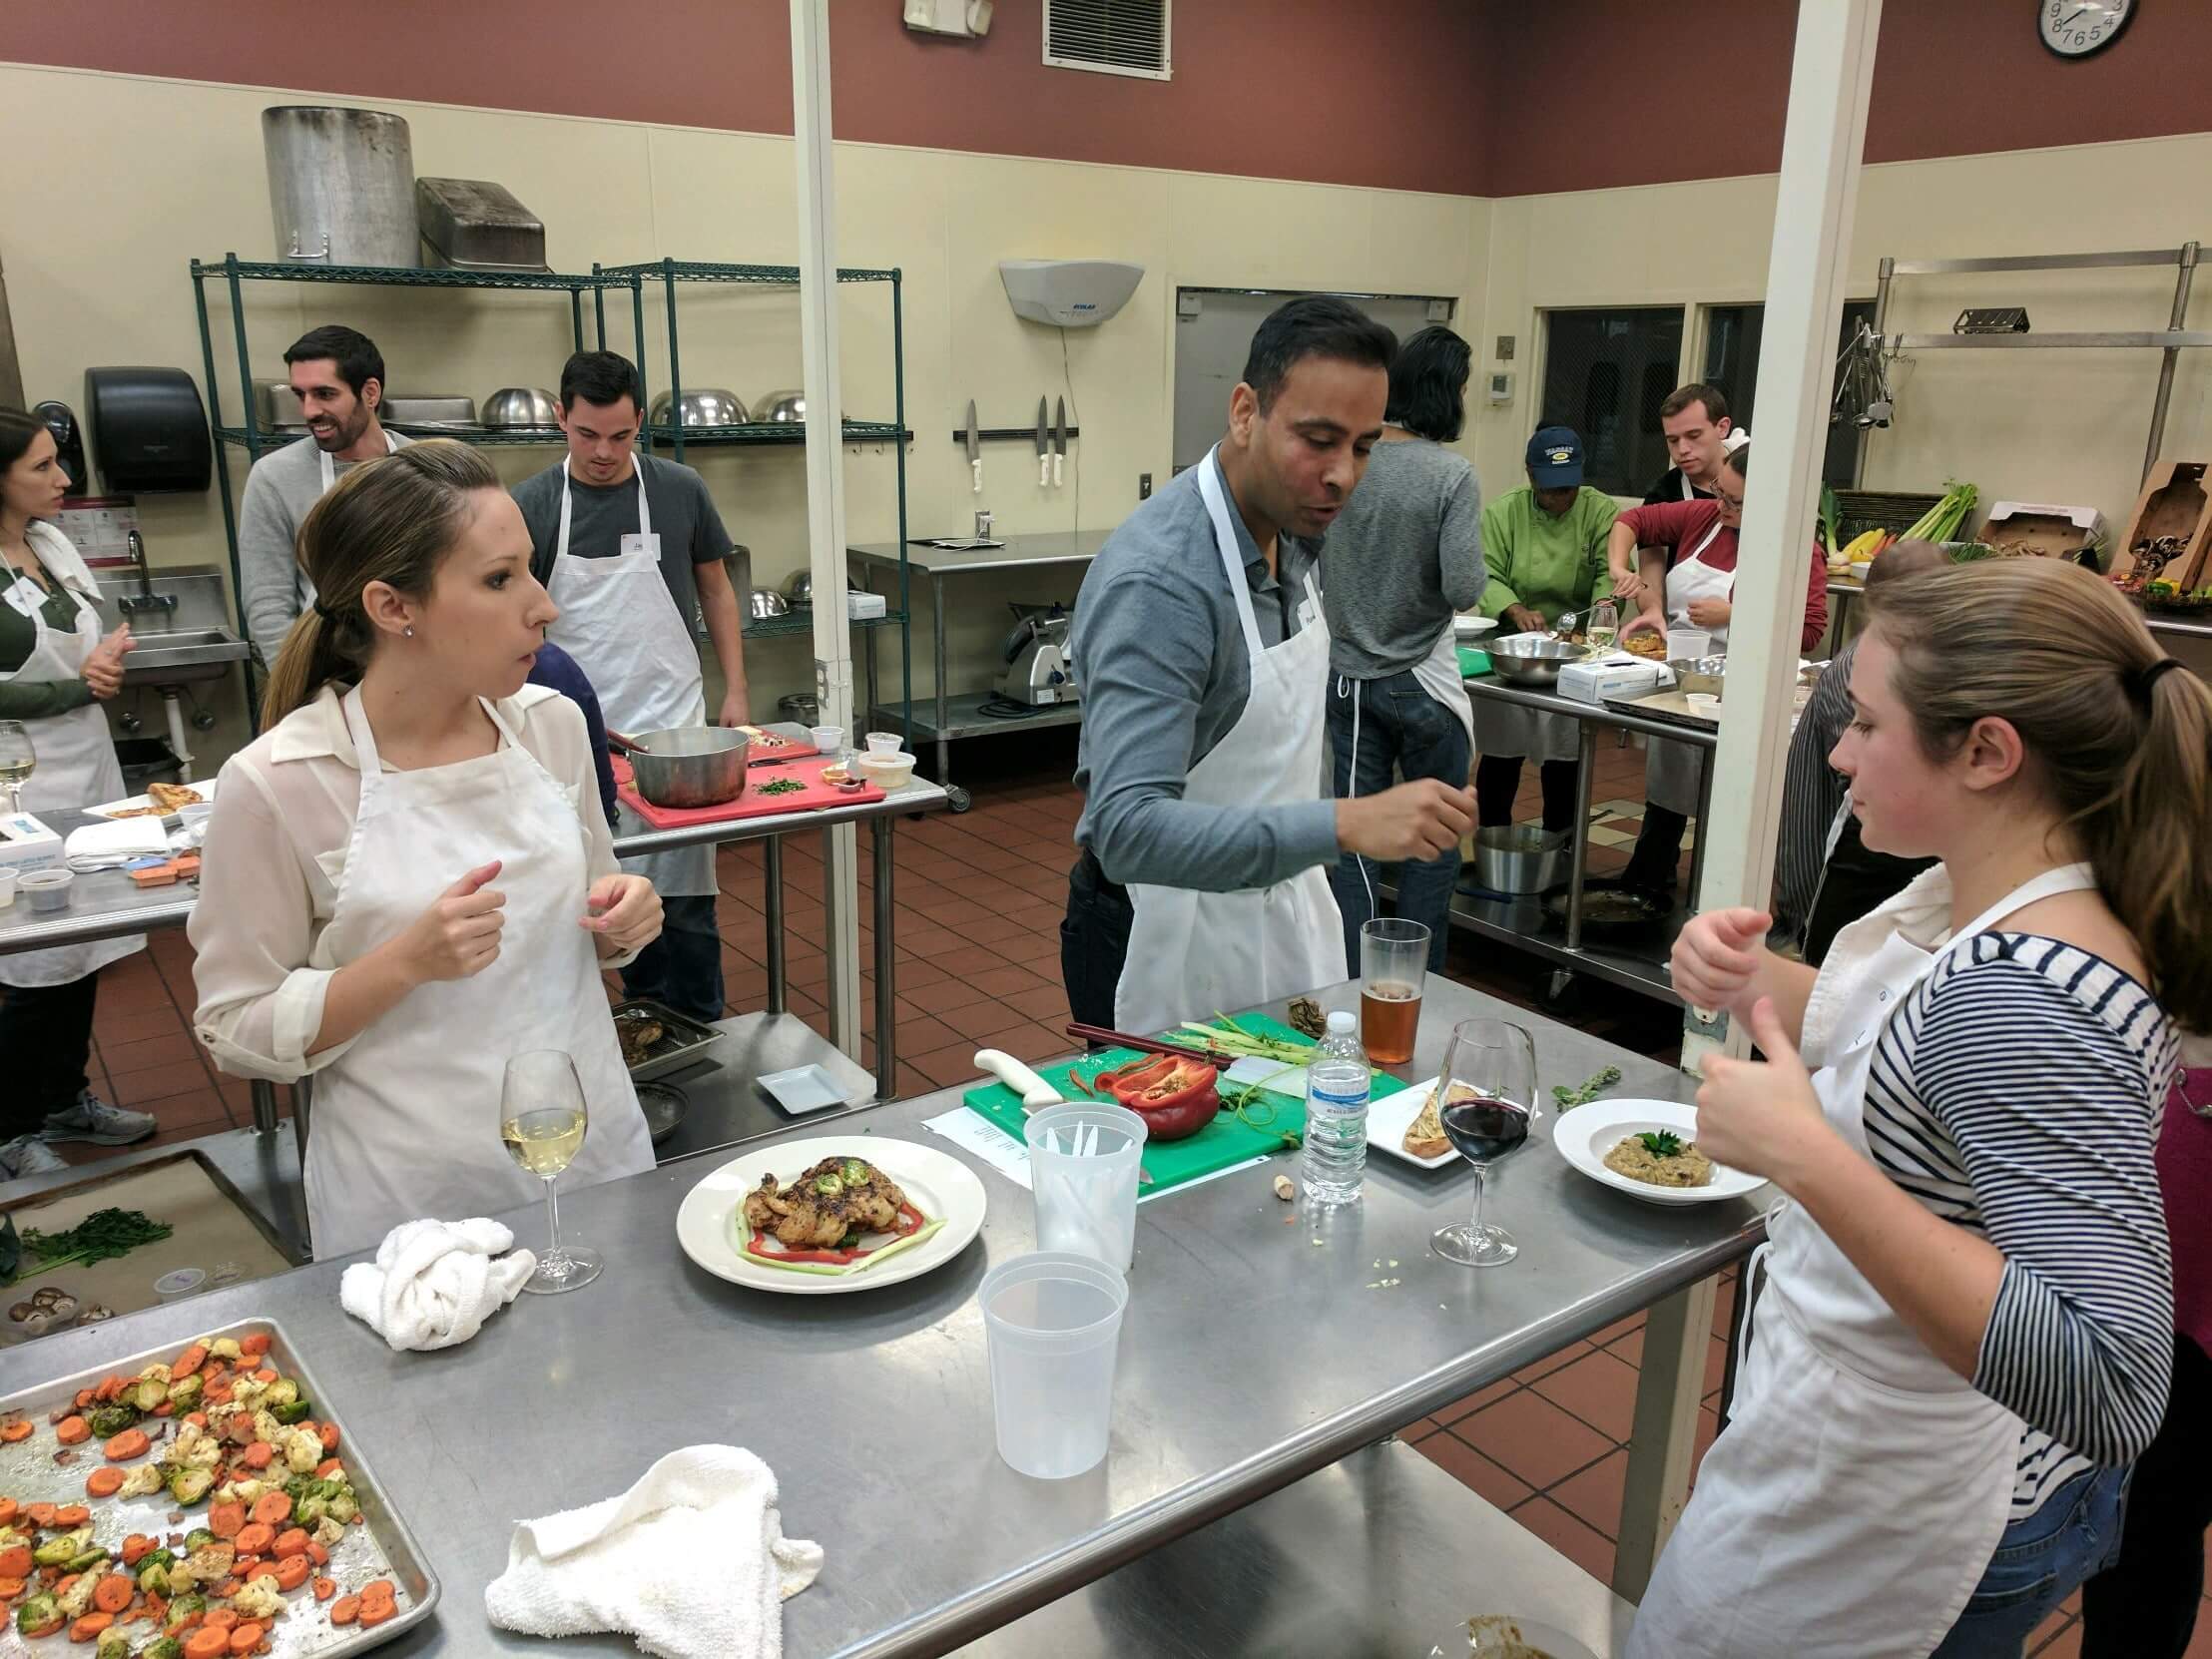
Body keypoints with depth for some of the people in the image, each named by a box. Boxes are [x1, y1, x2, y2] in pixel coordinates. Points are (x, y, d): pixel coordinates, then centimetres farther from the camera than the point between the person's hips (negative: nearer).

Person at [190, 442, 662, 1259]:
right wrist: (408, 962, -23)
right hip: (416, 1200, -4)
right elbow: (238, 1032, -9)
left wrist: (622, 922, -10)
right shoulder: (275, 784, -15)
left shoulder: (551, 724, -3)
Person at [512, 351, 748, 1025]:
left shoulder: (680, 490, 1)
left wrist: (735, 690, 5)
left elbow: (715, 592, 11)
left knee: (684, 891, 1)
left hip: (672, 722, 0)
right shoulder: (532, 505, 0)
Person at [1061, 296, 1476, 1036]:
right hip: (1168, 944, -8)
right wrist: (1346, 824, -44)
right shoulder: (1156, 581, -27)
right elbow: (1130, 831, -36)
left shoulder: (1292, 535, 0)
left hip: (1278, 912, 8)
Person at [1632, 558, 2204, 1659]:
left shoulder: (2029, 999, -33)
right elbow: (1893, 1052, 13)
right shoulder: (1977, 897, -5)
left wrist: (1806, 1155, -40)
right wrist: (1753, 983, -7)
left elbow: (2108, 1390, -38)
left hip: (1899, 1524, -8)